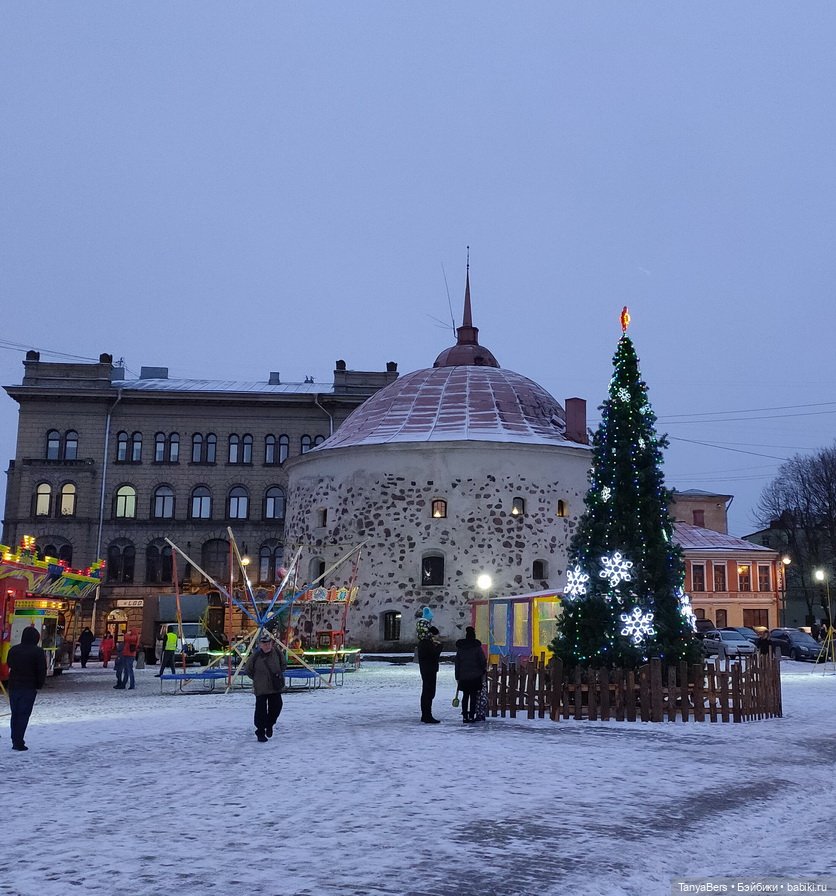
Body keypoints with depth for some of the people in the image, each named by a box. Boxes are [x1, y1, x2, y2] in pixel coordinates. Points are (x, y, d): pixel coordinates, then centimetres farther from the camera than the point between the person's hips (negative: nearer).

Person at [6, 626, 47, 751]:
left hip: (13, 686, 5)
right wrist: (39, 686, -1)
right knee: (24, 714, -2)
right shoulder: (38, 652, -11)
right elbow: (42, 671, -11)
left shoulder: (13, 650, 6)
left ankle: (15, 740, 17)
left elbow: (9, 666, 14)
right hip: (29, 687, -5)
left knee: (15, 714, 14)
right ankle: (19, 742, -5)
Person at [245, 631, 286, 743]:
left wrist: (278, 673, 3)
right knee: (261, 710, -3)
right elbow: (247, 670, 3)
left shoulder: (277, 652, -5)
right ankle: (260, 732, 10)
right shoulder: (255, 656, -13)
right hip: (261, 688, -3)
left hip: (276, 686, 3)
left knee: (276, 706, 7)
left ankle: (269, 724, 35)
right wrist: (257, 678, 3)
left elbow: (284, 664, 13)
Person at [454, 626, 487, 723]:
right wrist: (484, 670, 13)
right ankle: (471, 716, -1)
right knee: (473, 696, 2)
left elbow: (457, 663, 7)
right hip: (475, 676, -3)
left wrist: (457, 677, 11)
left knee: (465, 696, 10)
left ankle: (465, 716, 7)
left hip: (463, 676, 3)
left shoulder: (460, 647, 4)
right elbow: (483, 661, -5)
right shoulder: (477, 647, -7)